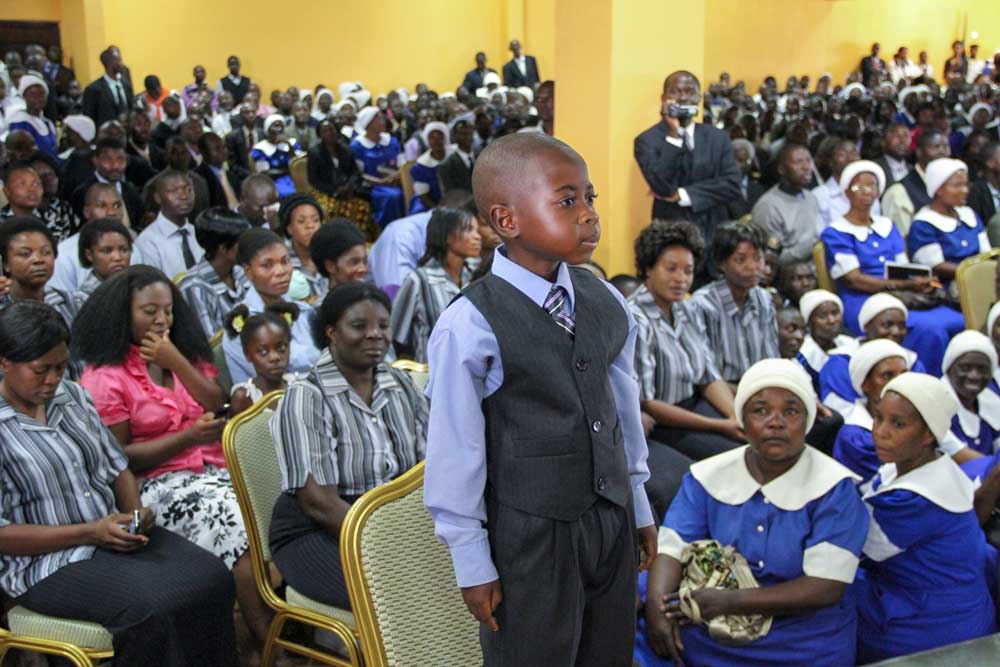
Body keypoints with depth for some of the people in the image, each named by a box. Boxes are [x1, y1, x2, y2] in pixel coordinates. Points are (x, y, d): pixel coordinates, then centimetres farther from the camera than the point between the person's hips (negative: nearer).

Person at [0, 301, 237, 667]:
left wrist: (135, 510, -4)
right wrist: (89, 533, -19)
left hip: (115, 534, 6)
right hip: (48, 562, -6)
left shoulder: (72, 395, 8)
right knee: (152, 606, -30)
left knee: (212, 575, -17)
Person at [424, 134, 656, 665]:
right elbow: (455, 452, -14)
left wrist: (639, 508, 16)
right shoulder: (469, 327, -20)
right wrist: (472, 564, -9)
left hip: (613, 518, 6)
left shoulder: (606, 303, 0)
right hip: (529, 535, -6)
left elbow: (625, 408, 9)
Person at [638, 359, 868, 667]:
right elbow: (672, 548, -4)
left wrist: (730, 601, -22)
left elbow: (826, 587, -13)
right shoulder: (707, 476, 5)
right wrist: (656, 607, -26)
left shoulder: (834, 489, -6)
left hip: (799, 642, -2)